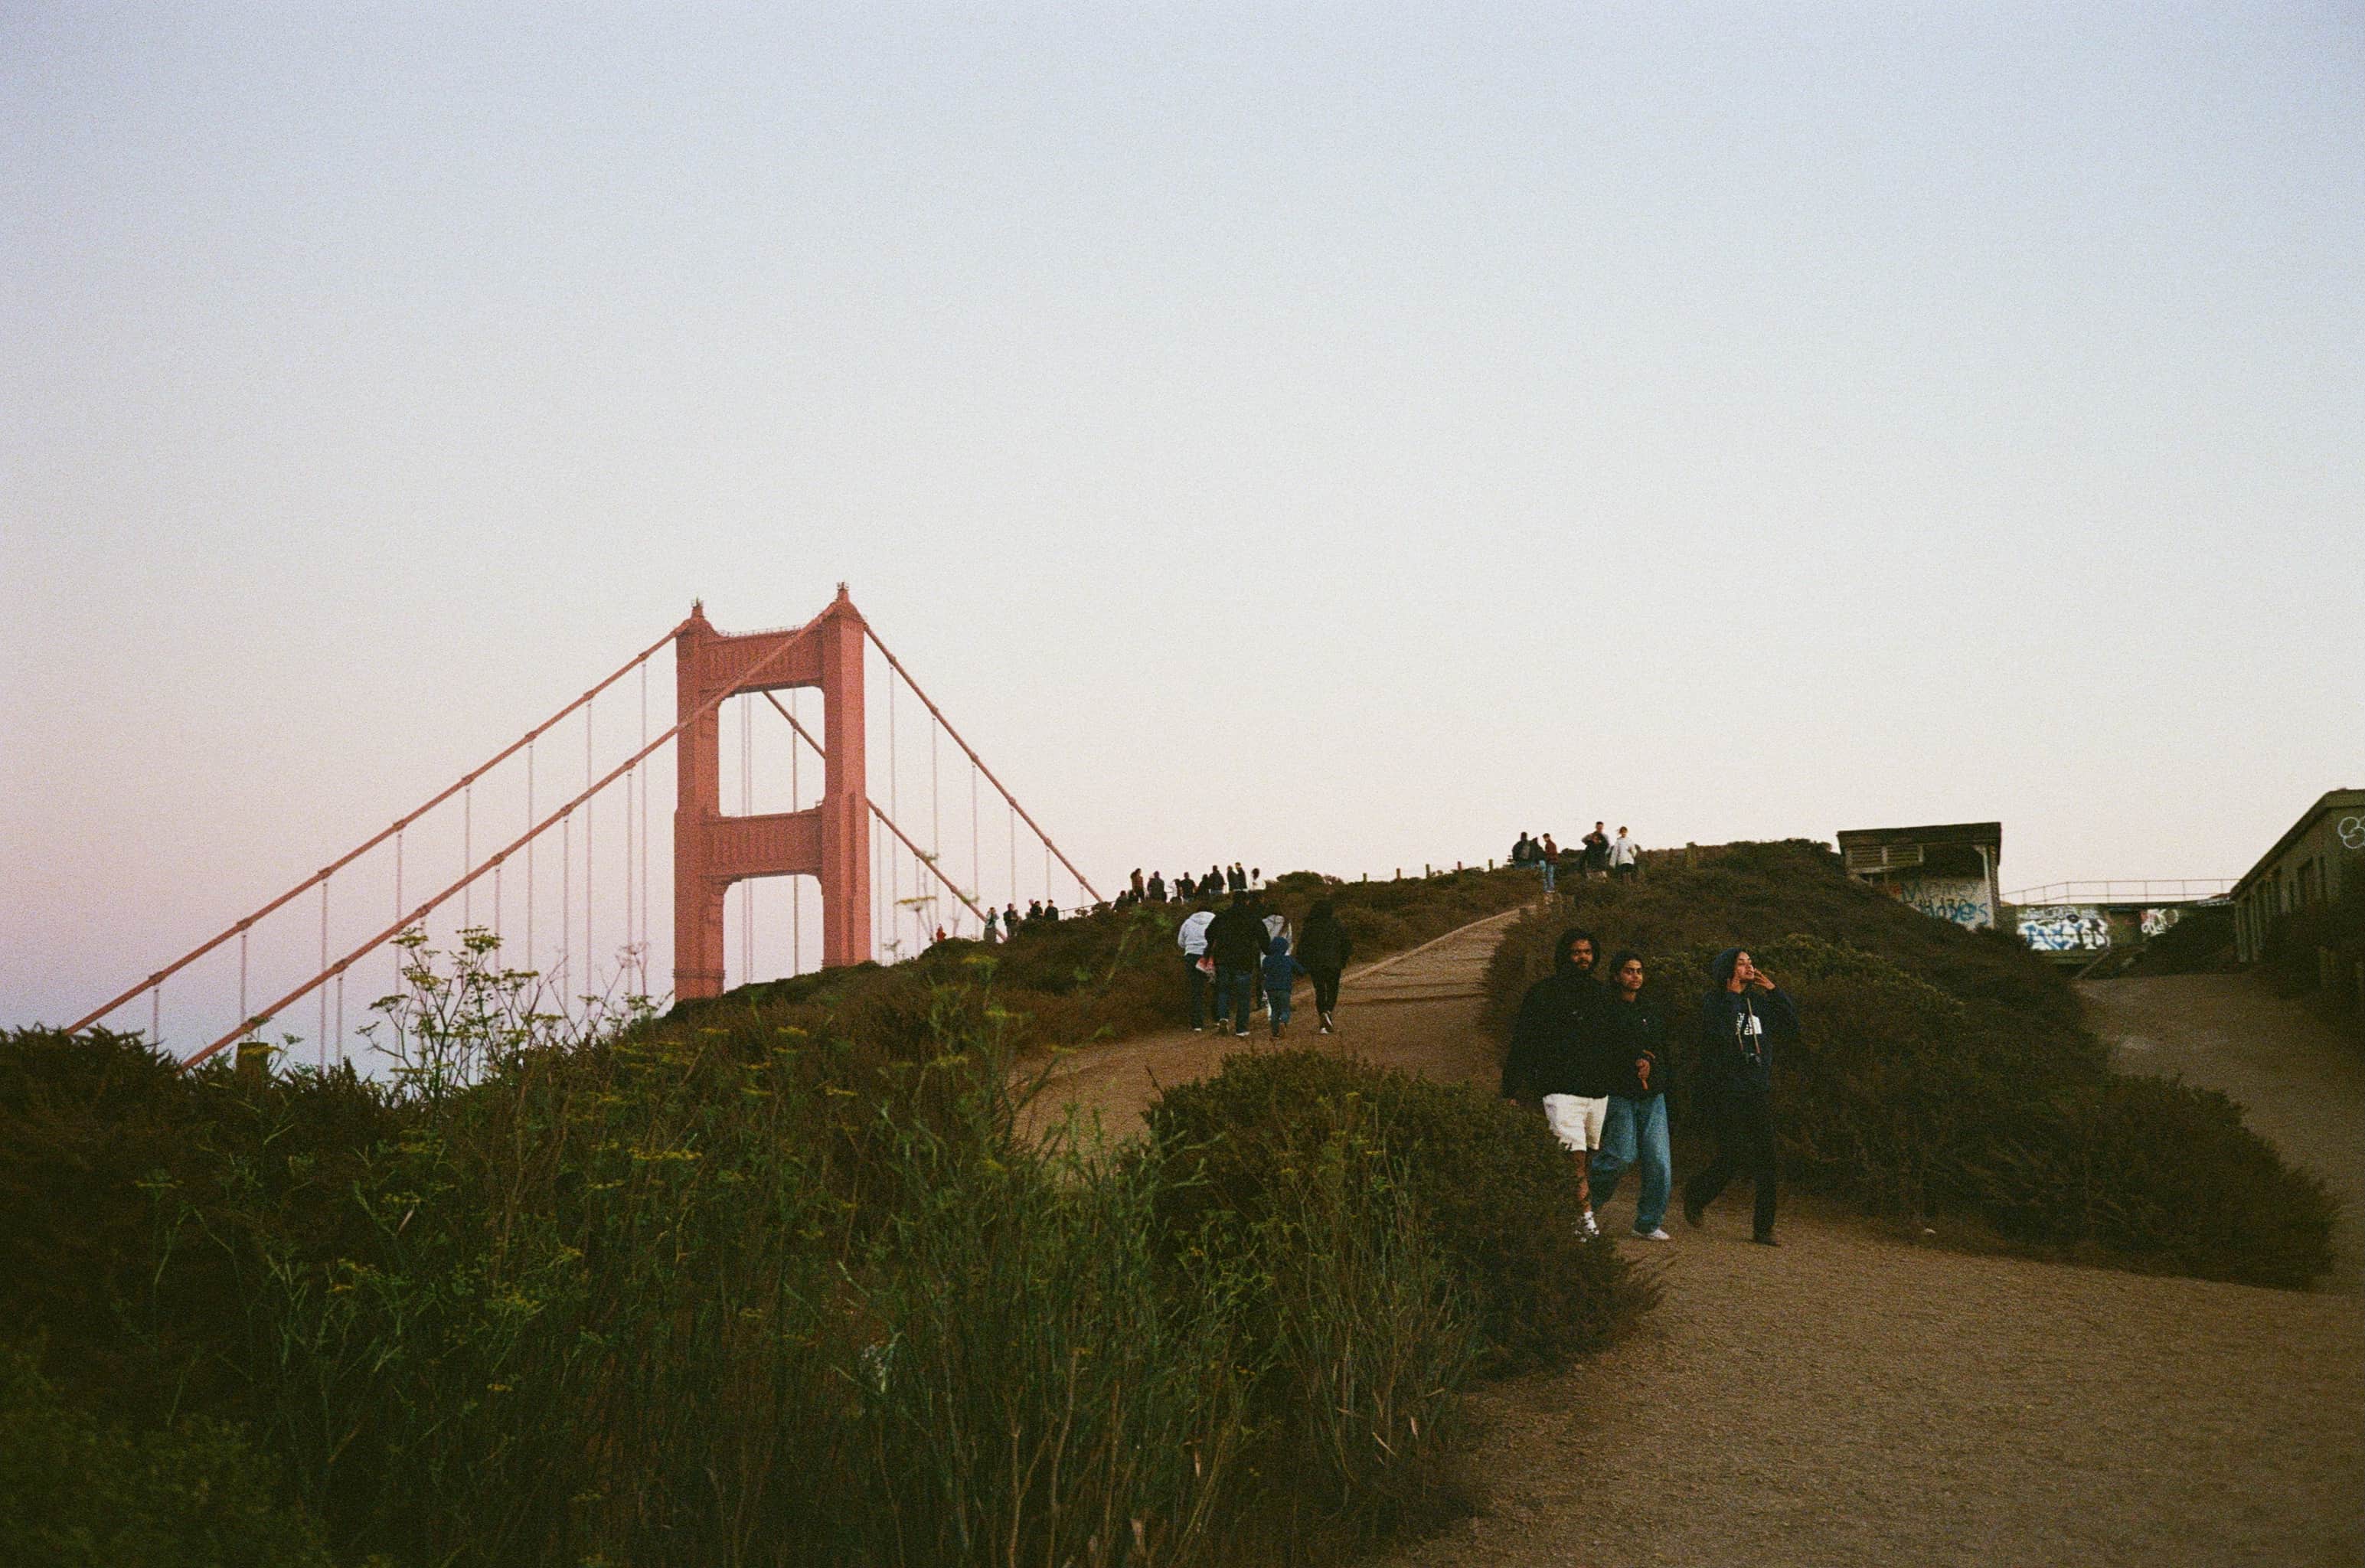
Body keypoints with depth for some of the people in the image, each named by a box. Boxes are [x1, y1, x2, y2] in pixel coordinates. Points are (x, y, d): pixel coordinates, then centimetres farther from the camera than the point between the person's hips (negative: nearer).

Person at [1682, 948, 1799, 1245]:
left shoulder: (1761, 1002, 11)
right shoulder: (1715, 1003, -4)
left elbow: (1792, 1028, 6)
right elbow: (1721, 1033, -18)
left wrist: (1775, 992, 2)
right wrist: (1732, 993, -14)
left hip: (1760, 1093, 5)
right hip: (1728, 1094, -5)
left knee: (1765, 1160, 0)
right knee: (1732, 1158, -5)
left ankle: (1763, 1227, 5)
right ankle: (1696, 1195, 24)